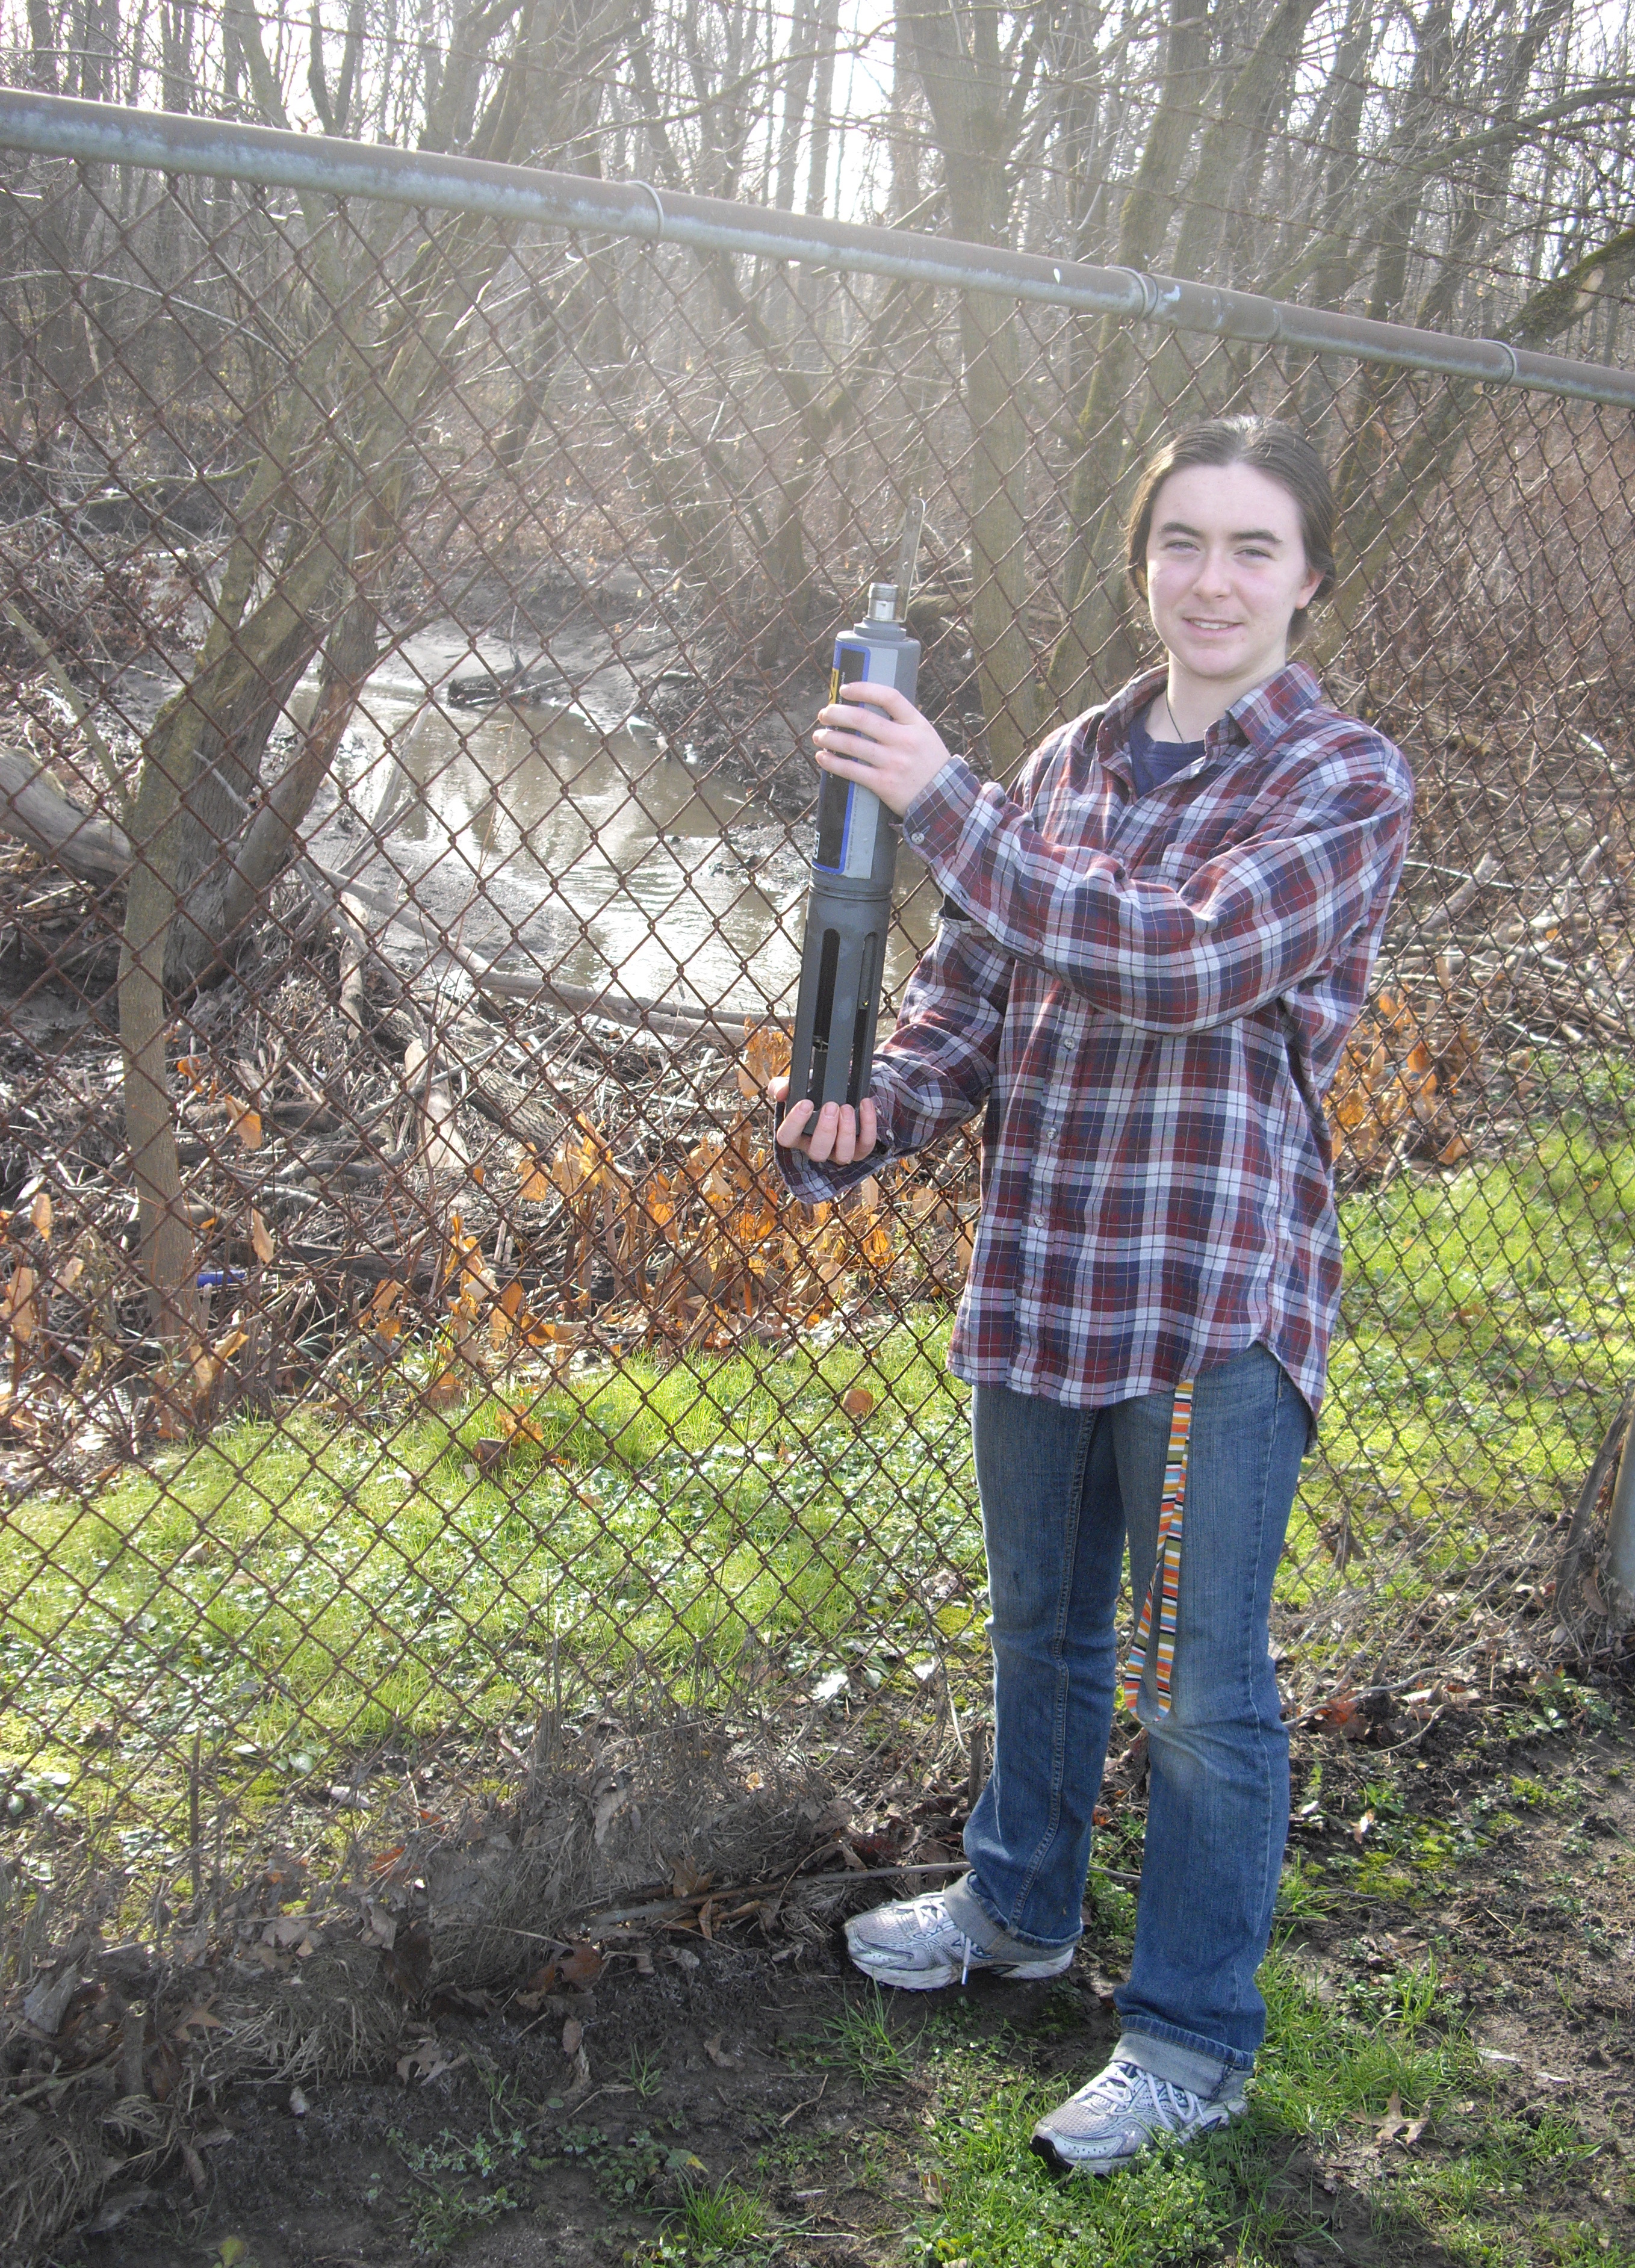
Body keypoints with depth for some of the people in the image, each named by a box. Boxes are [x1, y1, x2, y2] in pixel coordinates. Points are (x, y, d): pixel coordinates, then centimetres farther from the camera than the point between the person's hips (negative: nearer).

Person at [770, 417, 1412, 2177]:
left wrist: (940, 799, -26)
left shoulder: (1346, 780, -10)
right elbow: (971, 989, 10)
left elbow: (1182, 957, -25)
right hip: (1040, 1273, 6)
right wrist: (861, 1122, -10)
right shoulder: (1072, 762, 8)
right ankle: (1020, 1904, 45)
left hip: (1218, 1295, -6)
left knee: (1199, 1684, 4)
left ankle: (1192, 2041, 21)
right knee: (1040, 1628, 23)